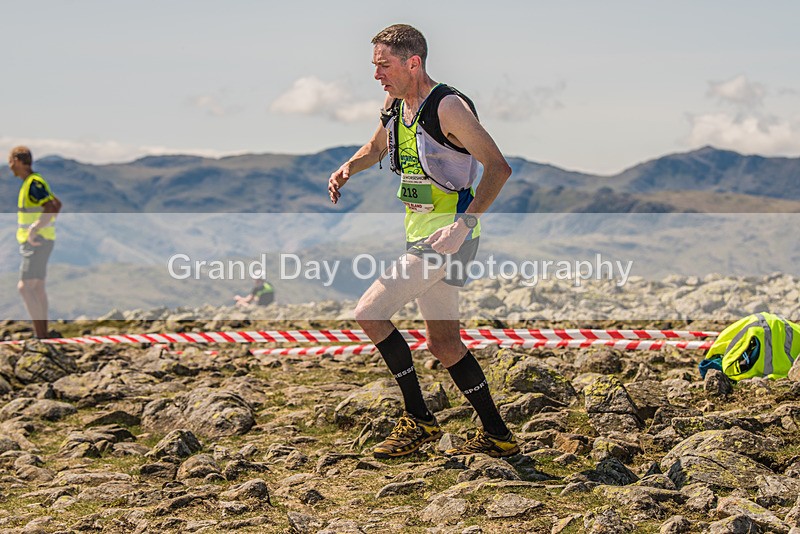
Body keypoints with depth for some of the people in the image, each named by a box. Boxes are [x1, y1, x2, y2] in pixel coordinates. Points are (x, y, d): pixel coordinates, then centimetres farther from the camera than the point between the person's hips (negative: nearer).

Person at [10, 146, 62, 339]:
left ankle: (40, 335, -17)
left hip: (37, 243, -10)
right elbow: (58, 204, 25)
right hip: (40, 241, 10)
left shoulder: (34, 183, -17)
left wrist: (34, 230, -26)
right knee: (37, 288, 14)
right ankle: (43, 334, 20)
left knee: (24, 287, -14)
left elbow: (51, 208, -28)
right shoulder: (35, 182, 14)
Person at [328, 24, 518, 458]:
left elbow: (498, 167, -19)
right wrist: (347, 169, 9)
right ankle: (497, 436, 19)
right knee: (443, 344, 11)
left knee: (369, 313, -14)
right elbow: (375, 148, 29)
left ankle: (419, 420, -6)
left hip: (449, 234, -9)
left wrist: (465, 221, -27)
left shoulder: (448, 107, -17)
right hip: (421, 233, 9)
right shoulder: (394, 105, 9)